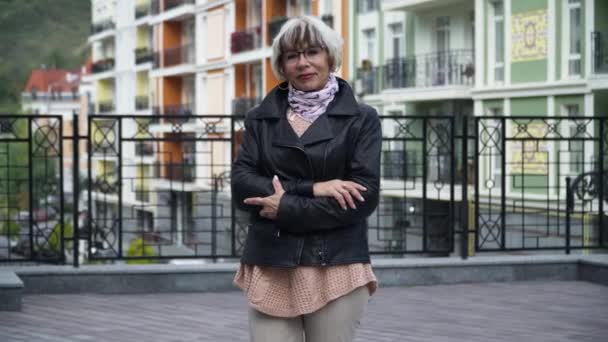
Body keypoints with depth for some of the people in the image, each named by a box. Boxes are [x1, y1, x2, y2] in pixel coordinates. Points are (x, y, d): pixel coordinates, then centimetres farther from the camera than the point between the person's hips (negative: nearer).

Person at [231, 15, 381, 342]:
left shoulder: (361, 119, 4)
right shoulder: (260, 119, 13)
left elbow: (364, 197, -7)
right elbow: (241, 184, -1)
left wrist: (286, 207, -11)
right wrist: (310, 189, -13)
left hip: (336, 267, -2)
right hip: (270, 267, 2)